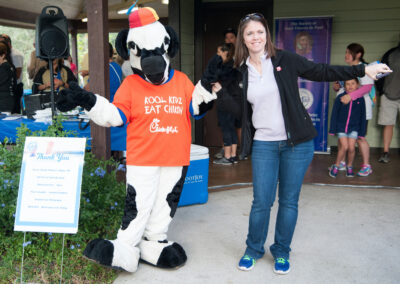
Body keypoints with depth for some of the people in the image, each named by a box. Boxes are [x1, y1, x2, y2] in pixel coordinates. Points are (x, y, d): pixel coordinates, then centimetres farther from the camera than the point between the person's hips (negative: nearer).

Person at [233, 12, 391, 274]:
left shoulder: (284, 60, -1)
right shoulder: (241, 71, 5)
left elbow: (321, 72, 4)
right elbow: (239, 110, 11)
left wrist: (363, 70, 2)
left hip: (297, 143, -1)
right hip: (263, 145, 1)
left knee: (289, 201, 7)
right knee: (261, 202, 1)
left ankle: (282, 252, 27)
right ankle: (253, 250, 25)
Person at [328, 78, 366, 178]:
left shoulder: (360, 99, 0)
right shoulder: (340, 98, -5)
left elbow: (363, 116, 6)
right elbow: (334, 114, 0)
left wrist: (362, 131, 6)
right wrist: (332, 129, -2)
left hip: (354, 128, 1)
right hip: (341, 126, -1)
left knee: (351, 148, -3)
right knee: (344, 147, -10)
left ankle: (349, 167, 20)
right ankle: (336, 166, 9)